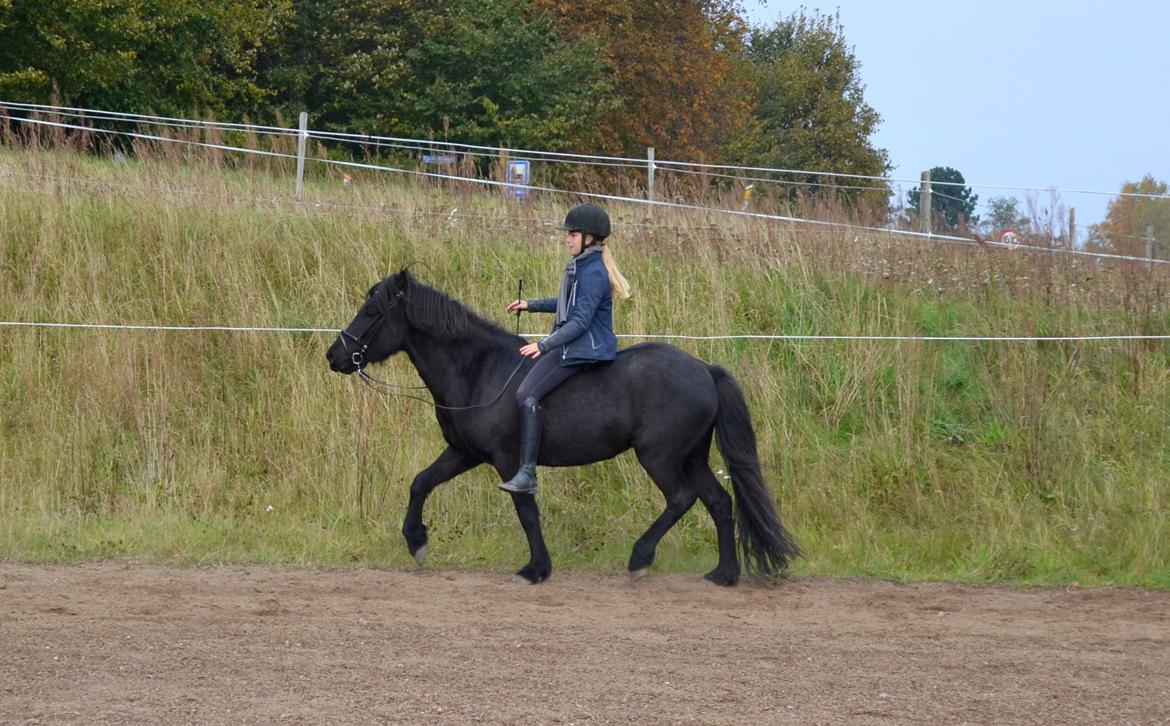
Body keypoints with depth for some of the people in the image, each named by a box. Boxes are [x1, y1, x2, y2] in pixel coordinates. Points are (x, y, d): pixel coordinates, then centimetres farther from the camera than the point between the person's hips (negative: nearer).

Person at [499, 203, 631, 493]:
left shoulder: (593, 273, -18)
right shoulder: (581, 266, 14)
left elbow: (580, 321, -24)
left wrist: (544, 345, -29)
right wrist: (530, 305, 25)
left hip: (583, 349, -11)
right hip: (570, 344, 11)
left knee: (526, 395, -22)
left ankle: (527, 474, -28)